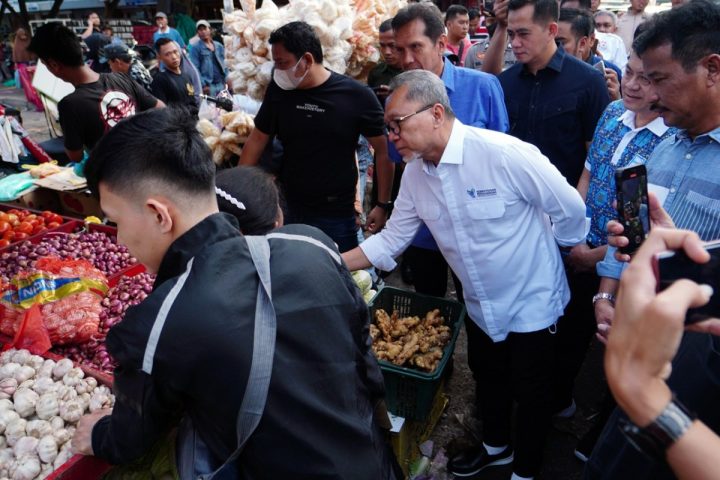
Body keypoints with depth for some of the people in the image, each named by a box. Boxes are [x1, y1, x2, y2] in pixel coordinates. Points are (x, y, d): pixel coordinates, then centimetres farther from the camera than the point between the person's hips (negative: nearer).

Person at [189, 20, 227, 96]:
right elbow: (195, 69, -8)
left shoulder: (219, 46, 15)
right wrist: (203, 85, -17)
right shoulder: (196, 48, -1)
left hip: (221, 84, 5)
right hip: (209, 86, -5)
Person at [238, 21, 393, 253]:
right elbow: (257, 139, 8)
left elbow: (383, 150, -4)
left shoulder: (357, 96, -12)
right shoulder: (278, 91, -1)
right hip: (287, 210, 4)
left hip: (337, 216, -3)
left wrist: (383, 205, -4)